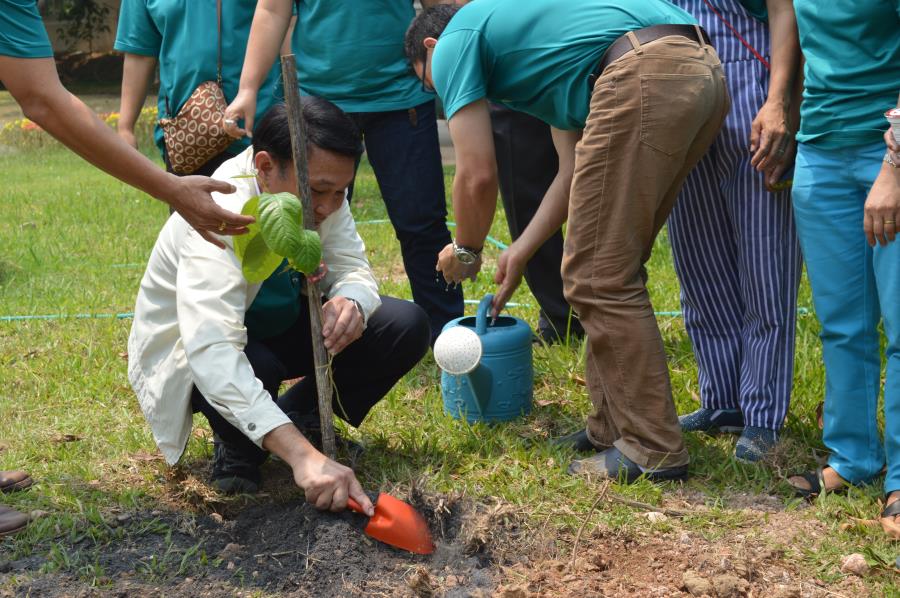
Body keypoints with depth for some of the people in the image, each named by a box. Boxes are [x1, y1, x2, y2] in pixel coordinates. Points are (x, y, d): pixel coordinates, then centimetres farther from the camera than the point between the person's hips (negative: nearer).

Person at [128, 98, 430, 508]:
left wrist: (351, 303, -39)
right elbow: (213, 352, -49)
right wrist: (303, 456, -58)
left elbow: (352, 269, -11)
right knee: (254, 366, -41)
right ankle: (237, 446, -5)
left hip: (276, 326, 6)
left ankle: (301, 414, 7)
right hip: (191, 353, -6)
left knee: (406, 327, -14)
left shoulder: (319, 190, -16)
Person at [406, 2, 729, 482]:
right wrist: (519, 253, 32)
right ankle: (613, 428, 25)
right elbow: (576, 167, 29)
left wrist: (465, 252, 24)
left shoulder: (455, 42, 13)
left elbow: (477, 176, 6)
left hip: (646, 77, -9)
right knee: (613, 271, 18)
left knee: (599, 280, -1)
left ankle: (652, 450, 5)